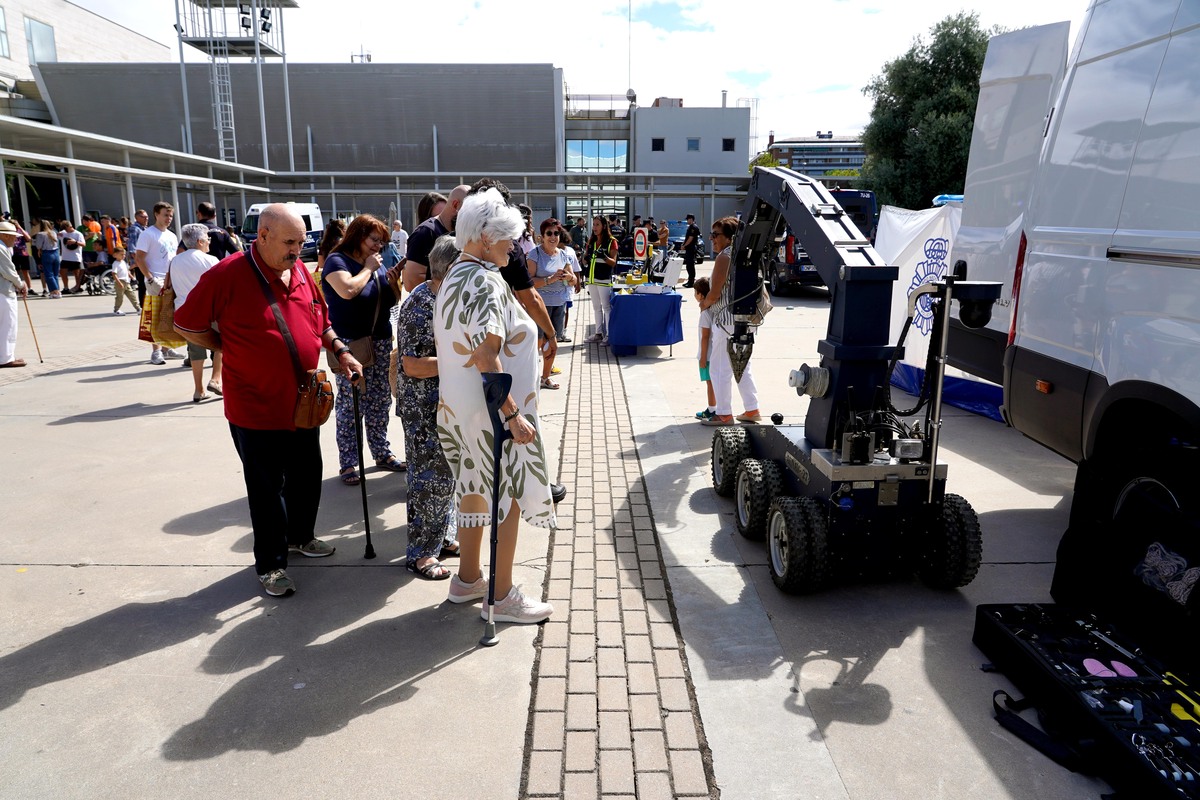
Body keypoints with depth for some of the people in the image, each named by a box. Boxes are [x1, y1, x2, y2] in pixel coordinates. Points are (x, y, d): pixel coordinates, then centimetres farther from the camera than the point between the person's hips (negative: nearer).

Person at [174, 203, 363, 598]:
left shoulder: (300, 270, 3)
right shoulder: (227, 275, -15)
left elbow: (320, 318, 15)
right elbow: (187, 325, -7)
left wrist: (340, 351, 3)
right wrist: (232, 350, -5)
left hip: (303, 402, 6)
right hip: (256, 409, -6)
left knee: (307, 476, 19)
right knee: (267, 487, 6)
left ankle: (301, 536, 42)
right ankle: (270, 564, 22)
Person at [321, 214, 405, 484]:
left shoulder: (376, 264, 13)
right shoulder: (337, 261, -7)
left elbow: (390, 301, 17)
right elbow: (347, 290, -26)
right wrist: (367, 269, -12)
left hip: (380, 340, 7)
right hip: (350, 343, -7)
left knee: (380, 400, 12)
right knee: (350, 403, -4)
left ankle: (382, 453, 23)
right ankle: (347, 463, 4)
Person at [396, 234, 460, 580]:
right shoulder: (420, 305, -20)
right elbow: (413, 366, -24)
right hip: (425, 410, -9)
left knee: (448, 474, 18)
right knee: (430, 478, 1)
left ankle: (443, 537, 35)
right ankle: (420, 554, 17)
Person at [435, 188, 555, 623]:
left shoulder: (454, 276, 11)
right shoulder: (486, 282, -20)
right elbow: (486, 357, -27)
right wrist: (512, 414, -27)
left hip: (458, 405, 10)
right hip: (492, 409, -10)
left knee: (475, 490, 19)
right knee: (506, 497, 2)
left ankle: (468, 578, 34)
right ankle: (502, 596, 15)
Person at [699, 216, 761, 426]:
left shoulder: (725, 257, -15)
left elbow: (714, 293, -17)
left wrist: (704, 304, 2)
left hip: (727, 320, -9)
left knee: (719, 368, -1)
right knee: (742, 367, 17)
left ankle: (724, 414, 4)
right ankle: (752, 409, 23)